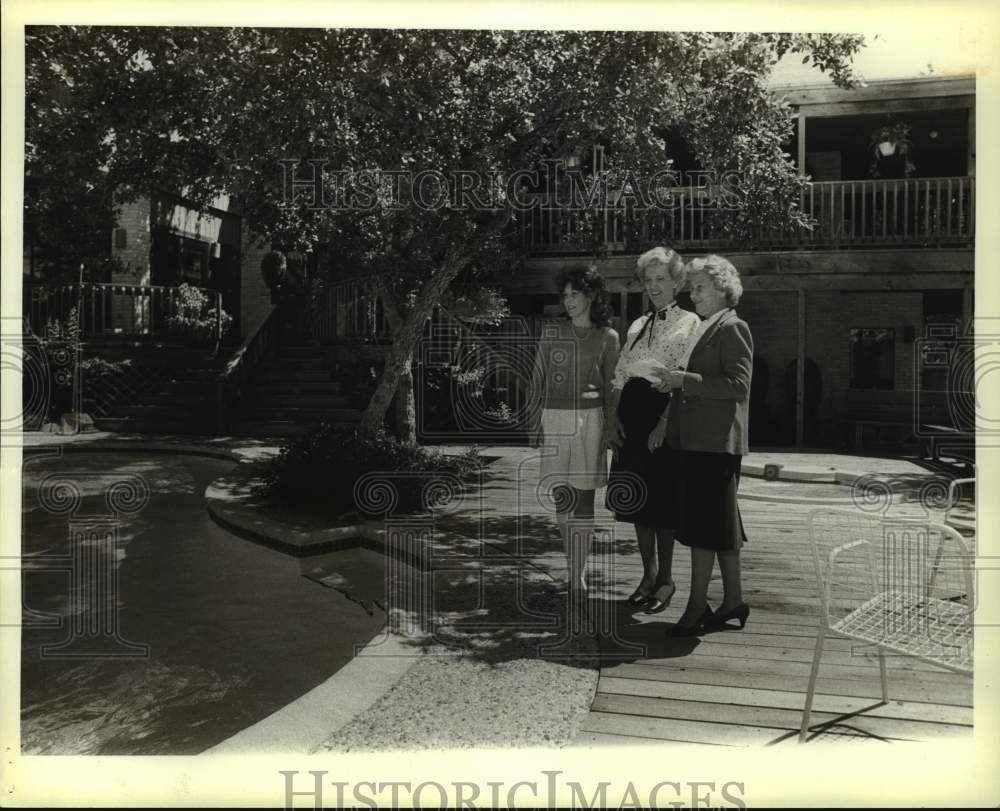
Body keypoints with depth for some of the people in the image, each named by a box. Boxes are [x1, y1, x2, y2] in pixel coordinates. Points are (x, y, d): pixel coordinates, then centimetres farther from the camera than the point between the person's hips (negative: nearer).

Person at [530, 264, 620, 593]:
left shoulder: (607, 337, 4)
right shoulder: (551, 334, 8)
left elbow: (610, 386, 7)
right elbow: (537, 381, 8)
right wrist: (535, 421, 2)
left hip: (589, 420, -2)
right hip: (554, 419, 2)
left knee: (583, 498, -1)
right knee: (561, 496, 4)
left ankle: (578, 575, 9)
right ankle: (574, 564, 22)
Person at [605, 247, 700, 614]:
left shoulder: (689, 323, -1)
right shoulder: (638, 325, 17)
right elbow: (620, 375, 13)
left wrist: (664, 422, -18)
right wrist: (613, 416, 1)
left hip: (664, 411, -6)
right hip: (631, 413, 6)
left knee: (662, 497, 0)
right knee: (638, 497, 9)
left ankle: (665, 578, 16)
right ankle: (649, 573, 23)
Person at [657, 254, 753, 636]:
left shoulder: (732, 327, -9)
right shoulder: (705, 329, 20)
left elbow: (738, 384, -18)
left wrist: (686, 380, -18)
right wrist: (676, 383, 11)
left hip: (715, 441, -10)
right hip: (698, 440, 10)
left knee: (703, 523, -5)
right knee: (720, 523, 14)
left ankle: (697, 608, 3)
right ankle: (733, 600, 24)